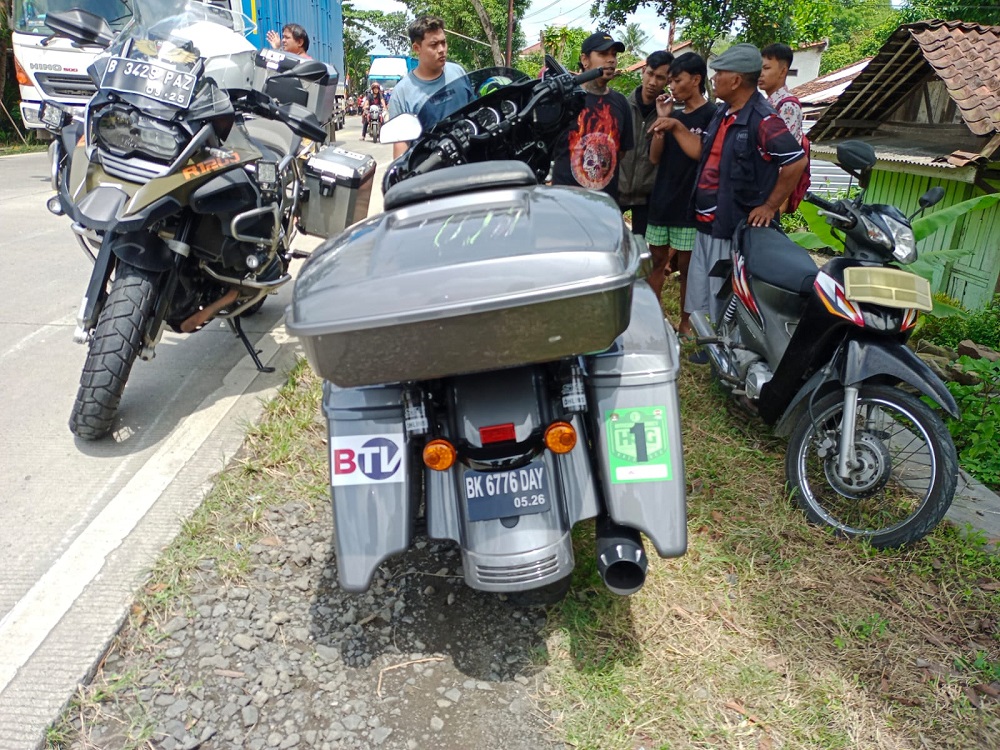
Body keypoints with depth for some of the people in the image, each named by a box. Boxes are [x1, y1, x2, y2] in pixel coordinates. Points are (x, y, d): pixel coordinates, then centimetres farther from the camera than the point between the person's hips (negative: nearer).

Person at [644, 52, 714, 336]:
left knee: (685, 265, 2)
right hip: (661, 200, 6)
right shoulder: (673, 115, 12)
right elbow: (654, 157, 6)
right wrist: (662, 121, -2)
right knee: (657, 262, 9)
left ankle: (685, 324, 13)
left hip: (689, 205, -5)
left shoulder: (712, 115, -5)